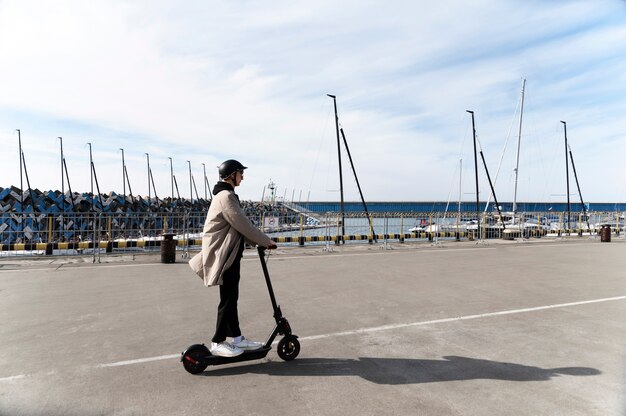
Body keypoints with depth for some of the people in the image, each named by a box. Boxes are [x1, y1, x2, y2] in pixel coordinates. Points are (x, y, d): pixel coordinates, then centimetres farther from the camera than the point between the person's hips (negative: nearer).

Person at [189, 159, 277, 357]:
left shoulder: (226, 195, 16)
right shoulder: (226, 196, -17)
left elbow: (240, 225, 17)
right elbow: (244, 225, -19)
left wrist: (259, 242, 12)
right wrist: (266, 241, -9)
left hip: (230, 255, 10)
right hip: (224, 256, -10)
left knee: (231, 298, 14)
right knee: (228, 299, -1)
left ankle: (236, 338, 24)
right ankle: (217, 343, 11)